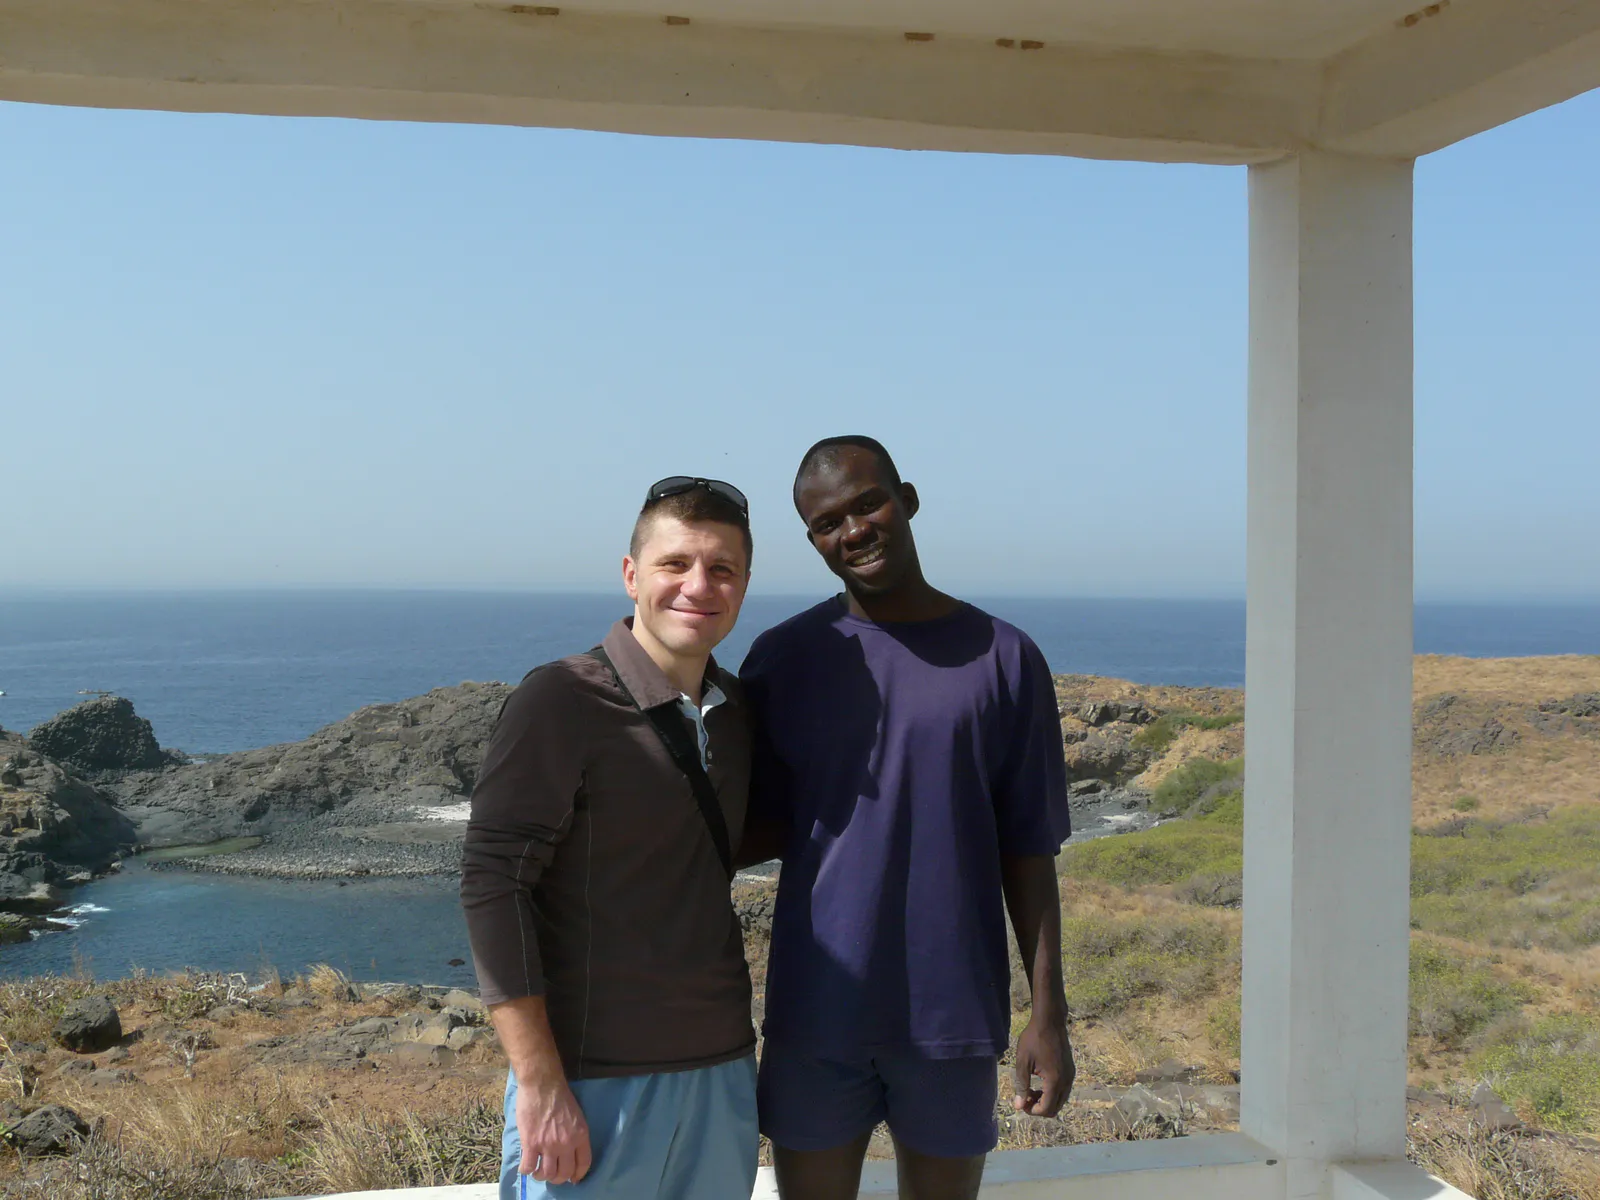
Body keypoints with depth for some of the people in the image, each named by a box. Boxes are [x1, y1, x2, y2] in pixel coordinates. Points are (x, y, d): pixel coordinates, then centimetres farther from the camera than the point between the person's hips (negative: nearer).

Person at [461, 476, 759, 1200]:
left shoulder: (736, 712, 7)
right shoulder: (560, 701, -12)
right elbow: (492, 884, -15)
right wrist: (539, 1084, -18)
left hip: (724, 1072, 6)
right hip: (594, 1084, -6)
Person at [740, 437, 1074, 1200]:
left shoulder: (1003, 659, -1)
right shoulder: (782, 659, 2)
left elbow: (1027, 852, 1)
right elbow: (759, 825, 7)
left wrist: (1049, 1014, -1)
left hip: (954, 1018, -1)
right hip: (816, 1017, 1)